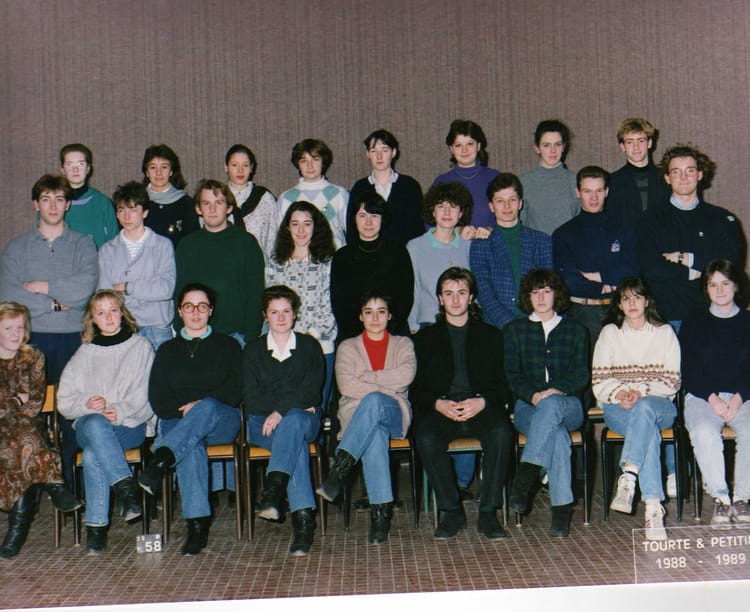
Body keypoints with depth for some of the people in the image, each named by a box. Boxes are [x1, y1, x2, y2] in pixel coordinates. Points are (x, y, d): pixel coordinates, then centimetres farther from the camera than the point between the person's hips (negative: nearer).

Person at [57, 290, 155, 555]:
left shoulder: (141, 347, 12)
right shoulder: (84, 354, 20)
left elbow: (150, 395, 1)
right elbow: (64, 401, 13)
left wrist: (122, 411, -15)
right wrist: (87, 403, -9)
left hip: (131, 426, -2)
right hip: (89, 425, 2)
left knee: (93, 454, -34)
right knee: (95, 423, -38)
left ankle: (96, 525, -29)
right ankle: (126, 488, -42)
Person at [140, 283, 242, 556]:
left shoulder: (228, 346, 19)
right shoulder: (168, 350, 23)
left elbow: (236, 391, 5)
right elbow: (157, 399, 11)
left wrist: (201, 405, -11)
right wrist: (183, 410, -9)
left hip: (222, 422, -1)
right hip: (177, 422, 1)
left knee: (209, 407, -39)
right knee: (192, 447, -36)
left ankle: (161, 461, -55)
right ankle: (197, 524, -45)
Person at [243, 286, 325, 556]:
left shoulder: (309, 345, 14)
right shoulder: (253, 349, 15)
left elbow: (311, 391, -1)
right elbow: (250, 398, 2)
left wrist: (282, 411, -18)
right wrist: (296, 403, -9)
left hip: (304, 419, 0)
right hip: (263, 422, 0)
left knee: (294, 422, -38)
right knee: (296, 442, -35)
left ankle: (272, 491, -55)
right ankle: (303, 517, -48)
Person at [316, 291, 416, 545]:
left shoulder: (403, 344, 19)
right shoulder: (348, 347, 18)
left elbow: (406, 375, -3)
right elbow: (346, 386, 0)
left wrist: (367, 377, -2)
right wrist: (388, 388, -6)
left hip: (395, 414, 0)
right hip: (356, 415, 0)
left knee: (373, 402, -38)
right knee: (375, 434, -38)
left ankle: (340, 468, -46)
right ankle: (381, 510, -42)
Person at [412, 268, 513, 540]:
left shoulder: (490, 334, 19)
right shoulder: (426, 337, 19)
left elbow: (504, 384, 10)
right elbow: (416, 389, 11)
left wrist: (482, 402, -10)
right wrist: (438, 404, -10)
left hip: (482, 408, 0)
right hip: (440, 409, 0)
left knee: (501, 433, -33)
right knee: (426, 437, -32)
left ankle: (488, 513, -22)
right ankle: (452, 512, -19)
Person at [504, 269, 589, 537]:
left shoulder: (575, 330, 18)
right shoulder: (514, 330, 17)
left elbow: (581, 374, 6)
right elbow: (512, 374, 6)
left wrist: (557, 390, -16)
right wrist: (533, 395, -16)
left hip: (568, 406, 0)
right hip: (527, 406, 0)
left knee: (551, 404, -39)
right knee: (557, 434, -35)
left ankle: (525, 475, -45)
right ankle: (561, 506, -38)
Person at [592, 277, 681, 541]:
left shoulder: (664, 332, 12)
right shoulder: (609, 333, 13)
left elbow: (672, 382, 2)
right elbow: (599, 382, 5)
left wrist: (641, 391, -16)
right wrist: (619, 393, -18)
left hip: (660, 405, 0)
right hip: (617, 409, 0)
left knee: (644, 408, -39)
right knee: (649, 431, -36)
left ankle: (627, 478, -50)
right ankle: (653, 507, -47)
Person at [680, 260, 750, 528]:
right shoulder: (692, 326, 15)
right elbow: (688, 373, 6)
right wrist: (712, 397, -10)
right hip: (702, 397, 0)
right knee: (704, 432, -33)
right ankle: (720, 498, -23)